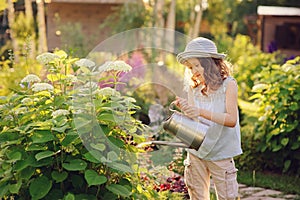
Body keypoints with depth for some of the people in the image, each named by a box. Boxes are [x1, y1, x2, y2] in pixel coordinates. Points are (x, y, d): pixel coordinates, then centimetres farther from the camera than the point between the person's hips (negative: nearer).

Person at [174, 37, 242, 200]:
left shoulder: (228, 84, -9)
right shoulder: (193, 87, 1)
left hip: (221, 152, -4)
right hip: (195, 151, 4)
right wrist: (185, 110, -22)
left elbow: (232, 120, -18)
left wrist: (201, 112, -28)